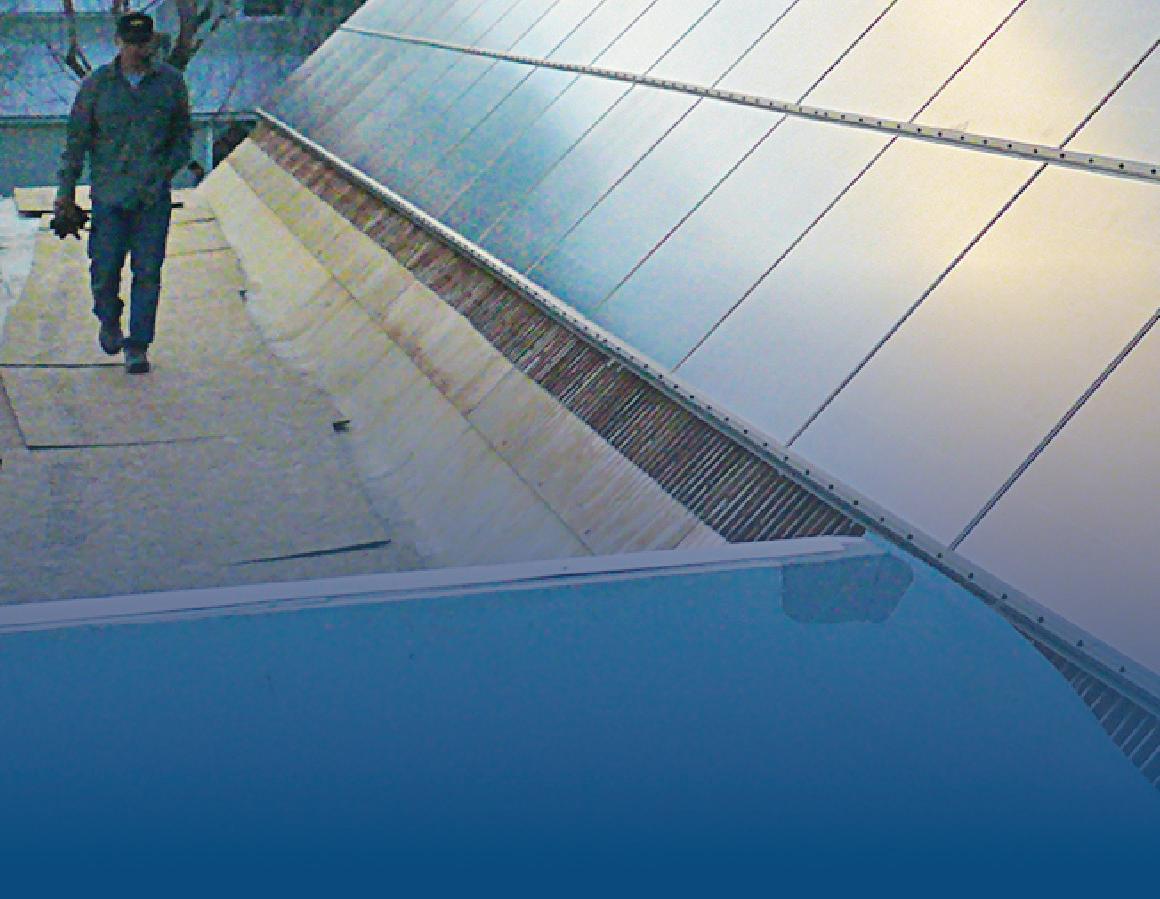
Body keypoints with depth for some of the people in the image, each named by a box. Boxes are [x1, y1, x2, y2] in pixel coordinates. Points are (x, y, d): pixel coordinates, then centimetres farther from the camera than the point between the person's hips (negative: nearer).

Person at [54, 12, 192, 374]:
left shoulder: (171, 82, 5)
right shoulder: (96, 84, 2)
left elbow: (183, 133, 14)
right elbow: (76, 138, 7)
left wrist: (167, 169, 0)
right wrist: (67, 189, 5)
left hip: (154, 197, 0)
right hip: (109, 193, 0)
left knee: (148, 272, -2)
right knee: (105, 267, 1)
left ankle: (138, 346, 6)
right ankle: (109, 321, 32)